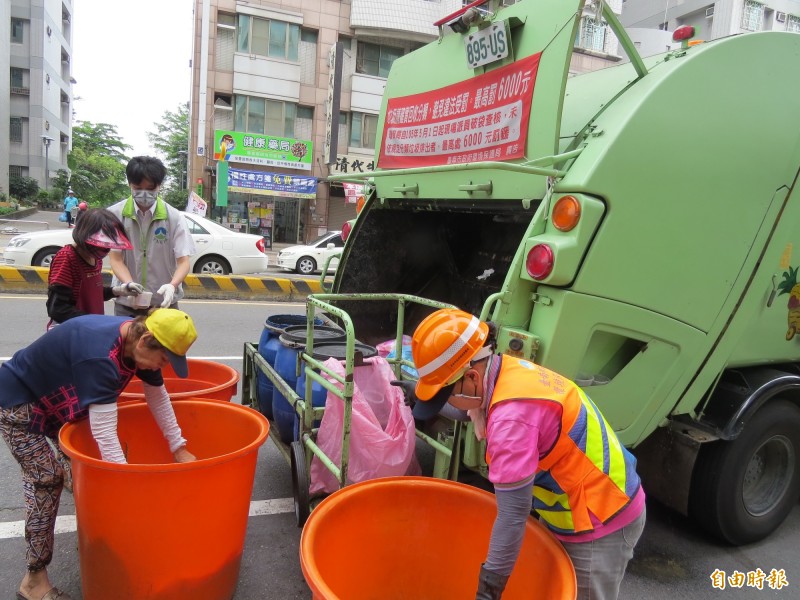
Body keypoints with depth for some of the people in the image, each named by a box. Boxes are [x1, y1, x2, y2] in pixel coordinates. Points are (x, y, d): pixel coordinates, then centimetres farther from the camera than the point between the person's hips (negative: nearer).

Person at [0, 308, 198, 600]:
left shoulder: (138, 341, -14)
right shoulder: (100, 355, -40)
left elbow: (158, 398, -1)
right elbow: (105, 434, -40)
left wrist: (179, 449, 1)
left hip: (56, 397, 9)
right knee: (46, 478, -13)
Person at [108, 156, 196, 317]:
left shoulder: (174, 217, -7)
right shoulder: (115, 214, -6)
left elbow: (183, 261, -8)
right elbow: (115, 258, -5)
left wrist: (172, 286, -29)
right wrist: (129, 285, -25)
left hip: (164, 301, 0)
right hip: (126, 301, 1)